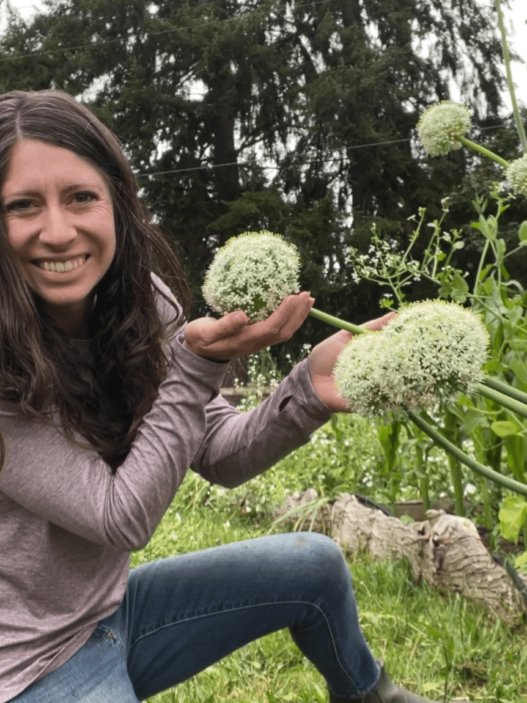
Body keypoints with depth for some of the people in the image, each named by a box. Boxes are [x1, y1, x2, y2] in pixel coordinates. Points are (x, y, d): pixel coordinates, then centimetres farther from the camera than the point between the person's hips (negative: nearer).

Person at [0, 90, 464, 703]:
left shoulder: (139, 302, -8)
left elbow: (224, 458, -5)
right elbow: (121, 521, -22)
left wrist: (309, 391, -23)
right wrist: (198, 364, -29)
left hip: (112, 608, 6)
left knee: (316, 564, 9)